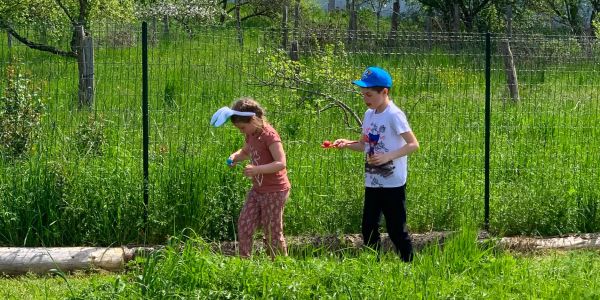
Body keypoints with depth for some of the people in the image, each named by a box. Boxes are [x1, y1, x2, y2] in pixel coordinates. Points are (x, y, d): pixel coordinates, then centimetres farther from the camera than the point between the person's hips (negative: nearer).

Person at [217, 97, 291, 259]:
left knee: (272, 233, 1)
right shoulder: (251, 134, 4)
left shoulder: (269, 135, -22)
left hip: (274, 191, -8)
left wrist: (257, 169, -37)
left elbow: (281, 163, -27)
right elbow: (246, 152, 25)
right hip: (257, 189, 8)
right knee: (244, 225, 3)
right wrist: (235, 156, 2)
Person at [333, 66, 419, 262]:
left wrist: (388, 156, -27)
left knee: (396, 228, -1)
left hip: (392, 182, -7)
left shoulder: (394, 115, -14)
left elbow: (413, 144, -17)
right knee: (368, 228, 10)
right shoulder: (369, 114, 9)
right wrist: (347, 144, -4)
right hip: (372, 182, 8)